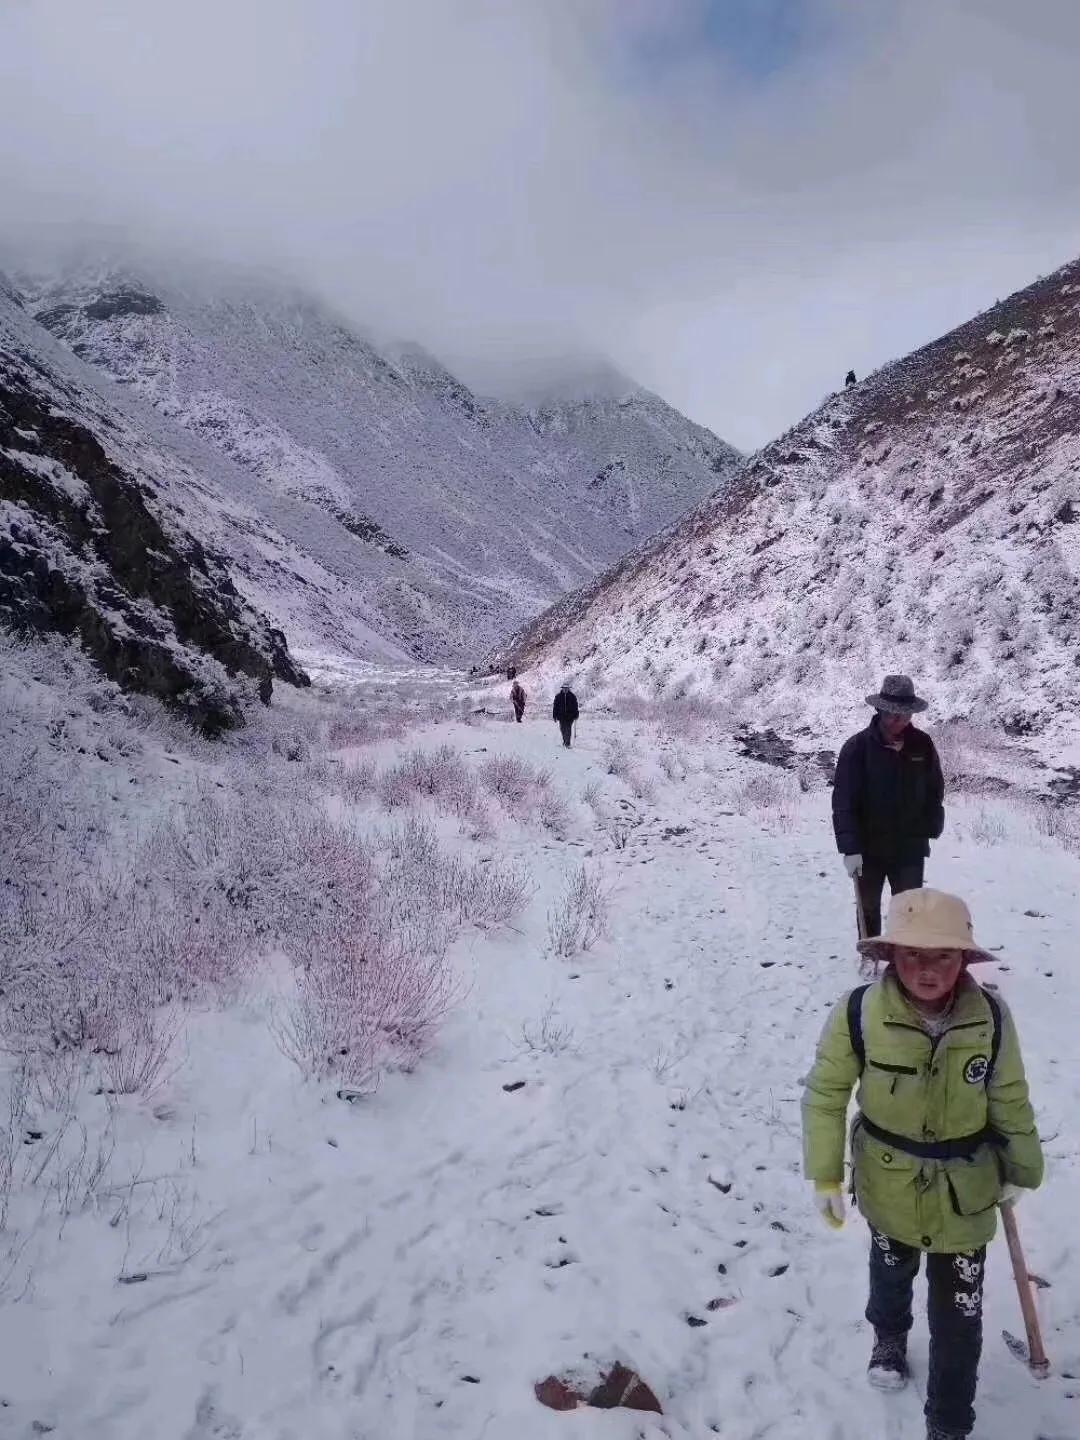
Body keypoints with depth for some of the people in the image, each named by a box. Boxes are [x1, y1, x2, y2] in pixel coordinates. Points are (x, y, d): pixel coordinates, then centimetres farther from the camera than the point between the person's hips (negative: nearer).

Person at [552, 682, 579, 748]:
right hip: (561, 716, 2)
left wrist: (575, 715, 2)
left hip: (570, 716, -2)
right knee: (563, 729, 9)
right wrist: (554, 716, 4)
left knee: (568, 729, -7)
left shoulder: (572, 696, 3)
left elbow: (575, 706, 6)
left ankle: (567, 743, -8)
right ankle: (565, 741, 30)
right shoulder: (558, 696, 4)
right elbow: (555, 706, 6)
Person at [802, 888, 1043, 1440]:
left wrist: (1022, 1170, 7)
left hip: (966, 1191, 0)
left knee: (959, 1315, 6)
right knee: (892, 1271, 28)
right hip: (889, 1185, 0)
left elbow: (1010, 1102, -5)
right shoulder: (859, 1012, -28)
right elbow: (825, 1094, -14)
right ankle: (889, 1336, 61)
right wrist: (824, 1175, -10)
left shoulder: (991, 1017, -22)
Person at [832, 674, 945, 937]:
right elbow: (843, 802, -15)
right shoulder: (858, 747, -12)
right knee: (868, 909, 13)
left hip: (911, 848, 2)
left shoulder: (922, 744, -2)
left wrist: (931, 828, 1)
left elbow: (935, 791, 11)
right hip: (868, 848, -1)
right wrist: (850, 848, -21)